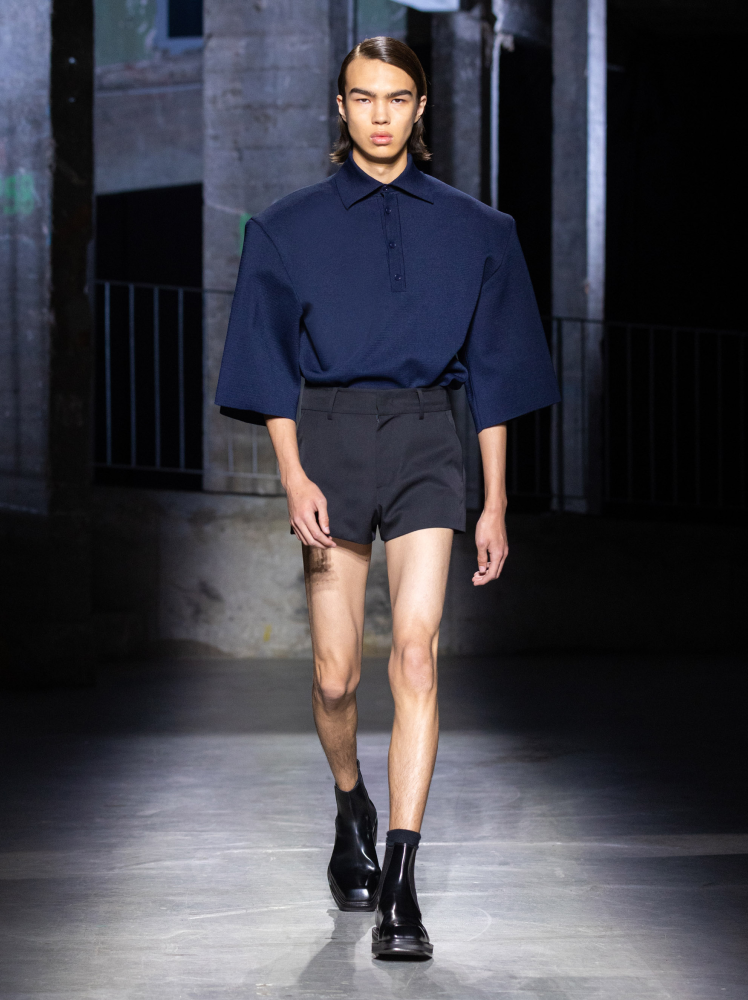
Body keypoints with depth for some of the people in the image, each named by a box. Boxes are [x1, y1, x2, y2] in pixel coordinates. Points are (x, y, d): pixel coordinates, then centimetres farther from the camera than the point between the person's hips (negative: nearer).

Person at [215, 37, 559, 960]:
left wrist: (494, 504, 8)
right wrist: (295, 477, -8)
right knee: (336, 676, 0)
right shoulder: (290, 227, 9)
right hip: (329, 438, 1)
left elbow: (493, 373, 12)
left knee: (417, 650, -17)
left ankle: (398, 891, -19)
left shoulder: (473, 230, 10)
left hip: (426, 441, 0)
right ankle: (351, 807, 33)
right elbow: (270, 367, 6)